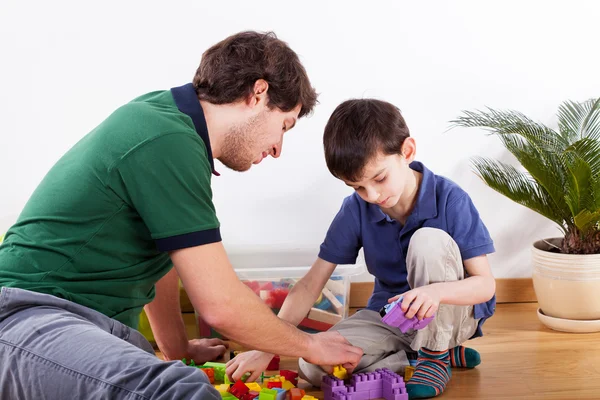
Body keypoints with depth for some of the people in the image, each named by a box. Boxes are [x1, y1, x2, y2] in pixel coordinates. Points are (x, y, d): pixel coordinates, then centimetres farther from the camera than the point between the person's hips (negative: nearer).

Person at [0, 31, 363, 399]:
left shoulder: (163, 116, 13)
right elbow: (221, 304, -15)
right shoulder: (168, 142, -18)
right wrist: (311, 346, 1)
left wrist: (179, 350, 36)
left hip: (100, 328, 10)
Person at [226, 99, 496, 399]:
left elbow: (485, 284, -19)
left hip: (450, 314, -4)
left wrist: (437, 290, -42)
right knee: (313, 366, -20)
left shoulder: (449, 200, -20)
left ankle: (436, 357, -11)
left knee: (429, 240, -31)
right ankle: (447, 352, -7)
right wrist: (266, 349, -19)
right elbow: (310, 286, -10)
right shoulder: (356, 210, -11)